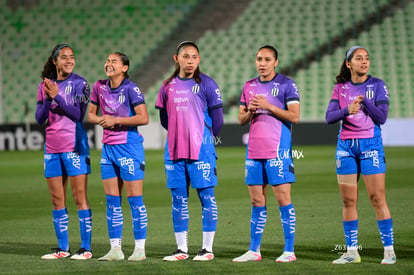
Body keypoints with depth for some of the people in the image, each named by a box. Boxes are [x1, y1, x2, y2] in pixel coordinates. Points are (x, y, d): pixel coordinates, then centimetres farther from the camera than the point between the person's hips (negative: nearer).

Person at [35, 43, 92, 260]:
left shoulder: (79, 83, -4)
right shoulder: (45, 85, 9)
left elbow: (79, 115, -13)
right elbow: (40, 118, 4)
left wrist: (57, 96, -18)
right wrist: (48, 99, -13)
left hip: (74, 146, -5)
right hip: (52, 148, 5)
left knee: (80, 198, -5)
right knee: (57, 200, 7)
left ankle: (86, 248, -3)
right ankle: (62, 248, 14)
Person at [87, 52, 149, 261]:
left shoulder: (130, 88, -11)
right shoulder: (100, 87, 6)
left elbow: (143, 118, -17)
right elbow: (90, 114, 16)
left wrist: (116, 120, -16)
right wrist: (101, 120, -6)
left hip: (129, 147, -6)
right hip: (108, 147, 6)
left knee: (134, 199, -3)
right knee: (112, 200, 7)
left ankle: (140, 249, 1)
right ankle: (115, 249, 13)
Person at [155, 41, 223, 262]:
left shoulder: (206, 84, -3)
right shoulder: (168, 86, 9)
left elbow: (217, 119, 0)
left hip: (201, 150, -4)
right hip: (174, 150, 4)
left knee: (206, 196, -3)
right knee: (178, 199, 6)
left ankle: (207, 249, 2)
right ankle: (181, 249, 12)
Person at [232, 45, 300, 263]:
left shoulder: (286, 84, -3)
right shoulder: (249, 86, 14)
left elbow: (294, 116, -9)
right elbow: (241, 120, 16)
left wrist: (268, 106, -15)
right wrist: (250, 111, -5)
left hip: (277, 151, -5)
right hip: (254, 151, 5)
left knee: (283, 198, -6)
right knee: (257, 202, 8)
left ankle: (289, 251, -2)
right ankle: (254, 251, 12)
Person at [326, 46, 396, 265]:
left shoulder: (377, 86, 0)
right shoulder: (340, 88, 8)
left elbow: (382, 117, -8)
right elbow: (329, 117, -2)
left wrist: (364, 101, -20)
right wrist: (347, 110, -21)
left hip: (370, 144, -3)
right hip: (346, 145, 3)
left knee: (377, 198, -8)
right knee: (348, 200, 3)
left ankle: (389, 250, -4)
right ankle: (351, 251, 9)